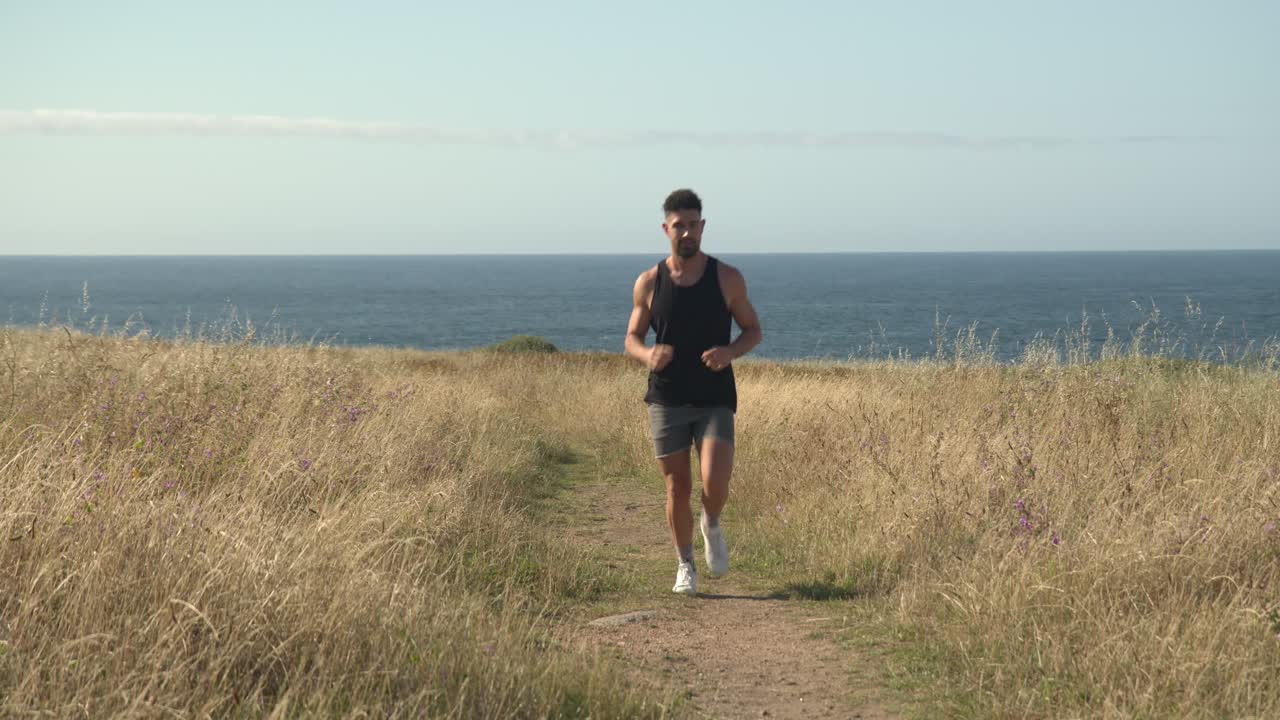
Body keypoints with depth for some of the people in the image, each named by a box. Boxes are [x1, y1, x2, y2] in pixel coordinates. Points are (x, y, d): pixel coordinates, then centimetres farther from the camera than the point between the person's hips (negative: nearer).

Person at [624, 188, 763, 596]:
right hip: (666, 401, 1)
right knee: (677, 489, 3)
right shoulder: (649, 283, 1)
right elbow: (632, 339, 9)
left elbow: (753, 331, 7)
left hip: (715, 401, -1)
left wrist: (730, 352, -15)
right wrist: (648, 355, -15)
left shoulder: (727, 279, -1)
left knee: (715, 483, -16)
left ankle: (712, 527, 18)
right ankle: (685, 565, 23)